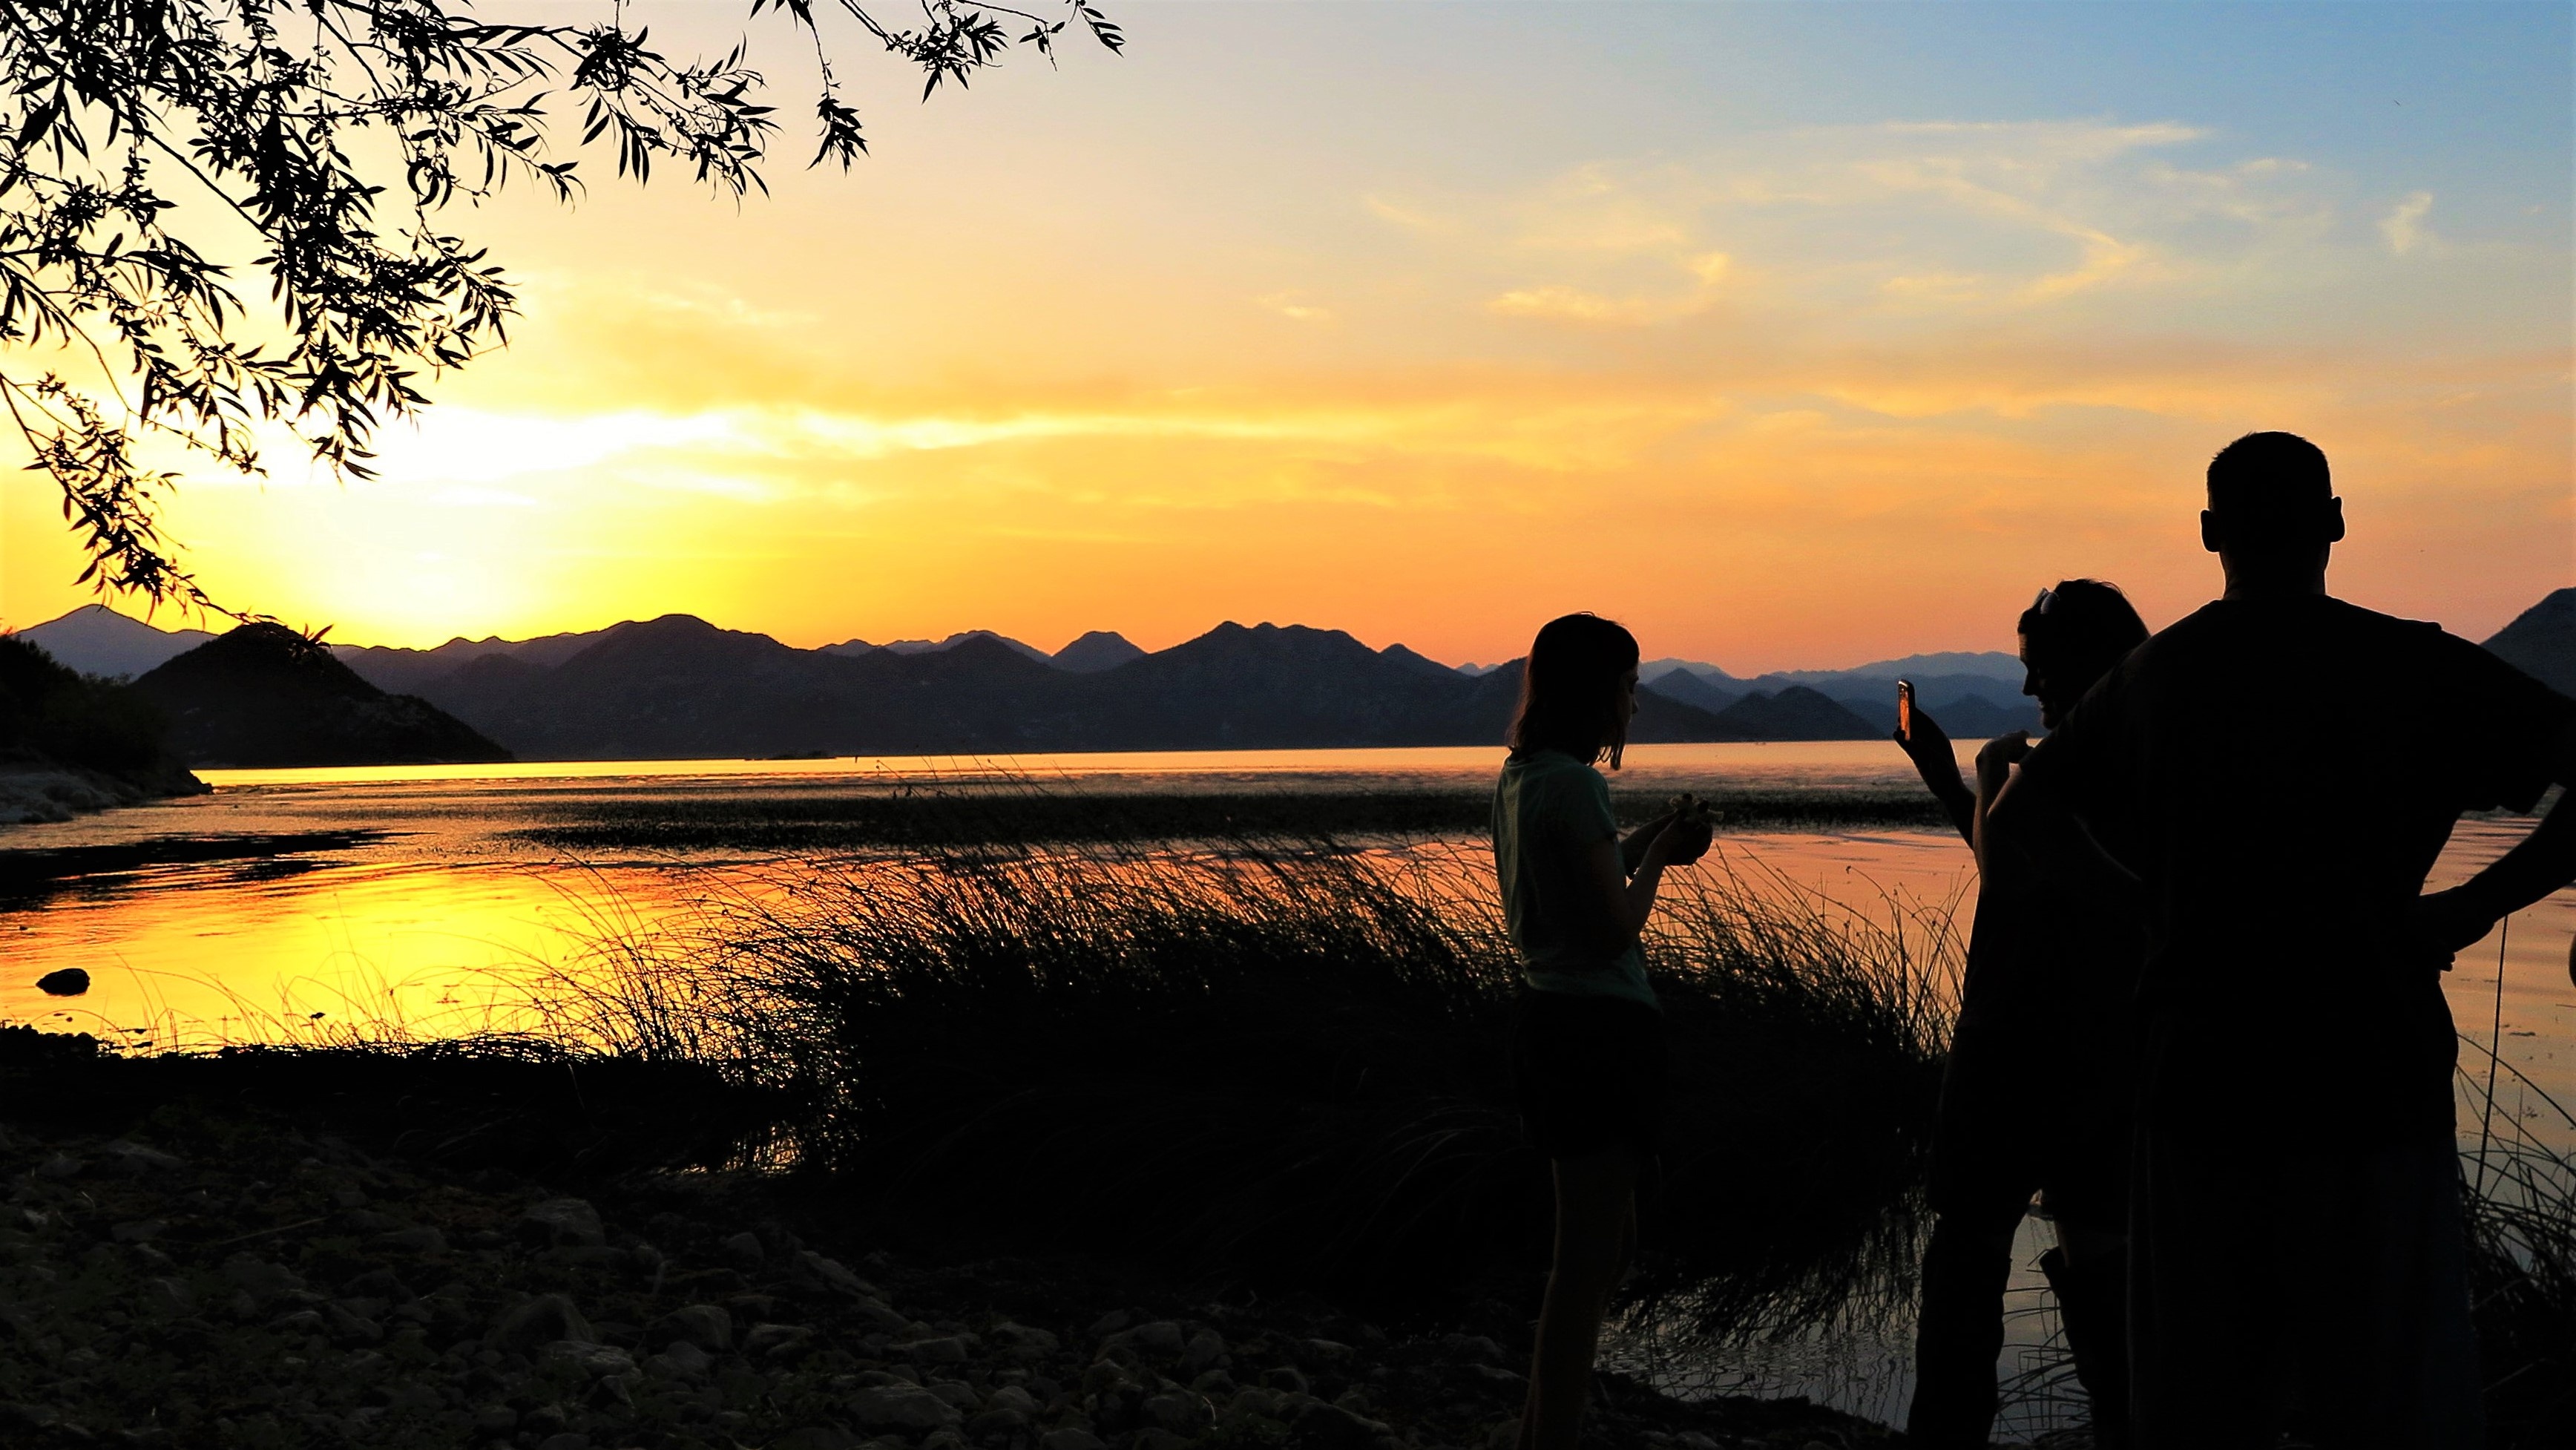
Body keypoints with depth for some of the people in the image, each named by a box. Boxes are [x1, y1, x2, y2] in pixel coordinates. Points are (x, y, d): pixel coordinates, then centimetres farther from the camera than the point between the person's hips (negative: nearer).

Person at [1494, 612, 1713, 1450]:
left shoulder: (1519, 777, 12)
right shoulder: (1574, 783, -17)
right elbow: (1616, 928, -18)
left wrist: (1643, 844, 13)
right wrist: (1658, 855, -2)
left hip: (1551, 1024, 10)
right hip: (1598, 1029, -10)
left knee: (1607, 1243, 21)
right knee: (1588, 1262, -3)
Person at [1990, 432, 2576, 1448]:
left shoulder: (2153, 677, 5)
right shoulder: (2415, 667, -2)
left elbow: (2007, 822, 13)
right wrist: (2479, 904, -2)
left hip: (2199, 1082, 2)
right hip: (2374, 1079, -2)